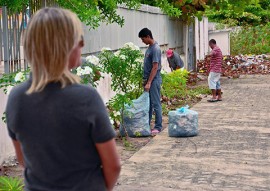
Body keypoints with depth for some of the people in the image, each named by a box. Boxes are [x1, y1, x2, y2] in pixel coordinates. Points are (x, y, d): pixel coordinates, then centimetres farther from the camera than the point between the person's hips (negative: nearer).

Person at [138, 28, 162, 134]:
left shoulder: (155, 49, -17)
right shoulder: (150, 47, 13)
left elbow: (155, 67, -20)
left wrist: (149, 82, -21)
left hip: (154, 80, -9)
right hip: (148, 80, 9)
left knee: (156, 104, -3)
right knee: (148, 103, 13)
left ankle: (158, 126, 3)